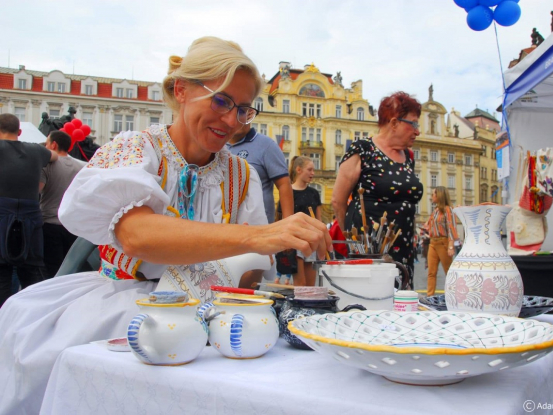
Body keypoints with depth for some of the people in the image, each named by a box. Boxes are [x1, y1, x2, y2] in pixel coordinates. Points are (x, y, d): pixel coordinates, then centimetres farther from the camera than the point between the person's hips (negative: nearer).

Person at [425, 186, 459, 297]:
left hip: (443, 243, -7)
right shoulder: (435, 210, 15)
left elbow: (451, 229, -14)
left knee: (449, 272, 3)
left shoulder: (447, 209, -7)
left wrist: (451, 247, -20)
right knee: (431, 272, 1)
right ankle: (429, 296, 1)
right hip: (433, 243, 7)